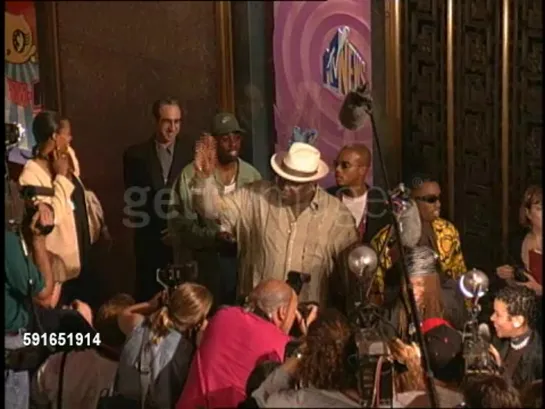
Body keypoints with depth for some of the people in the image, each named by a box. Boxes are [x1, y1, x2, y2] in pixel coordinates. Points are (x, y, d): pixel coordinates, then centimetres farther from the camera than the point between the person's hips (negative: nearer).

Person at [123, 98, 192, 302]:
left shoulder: (191, 153, 3)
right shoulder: (136, 155, 4)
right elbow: (133, 200, 5)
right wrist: (157, 233, -2)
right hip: (150, 243, 0)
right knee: (149, 300, 3)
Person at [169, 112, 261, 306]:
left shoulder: (251, 175, 7)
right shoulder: (191, 175, -4)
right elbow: (179, 222, -6)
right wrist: (212, 236, -19)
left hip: (243, 258, 3)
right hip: (206, 261, -3)